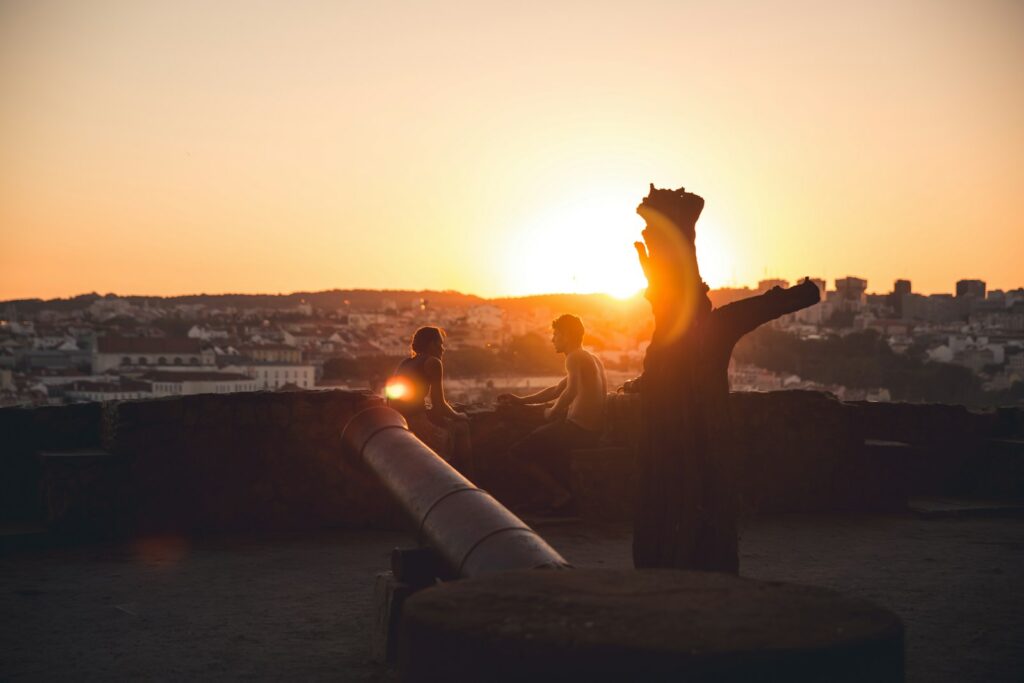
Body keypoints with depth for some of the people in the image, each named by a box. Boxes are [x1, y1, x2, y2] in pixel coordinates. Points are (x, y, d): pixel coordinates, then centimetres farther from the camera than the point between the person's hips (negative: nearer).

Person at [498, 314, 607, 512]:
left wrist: (552, 412, -10)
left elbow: (572, 391, -27)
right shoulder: (591, 358, 21)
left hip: (579, 428, -10)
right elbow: (557, 390, 28)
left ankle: (559, 495, -4)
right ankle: (563, 489, 27)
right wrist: (521, 400, 27)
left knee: (518, 452, -5)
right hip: (594, 429, 10)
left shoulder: (575, 358, -10)